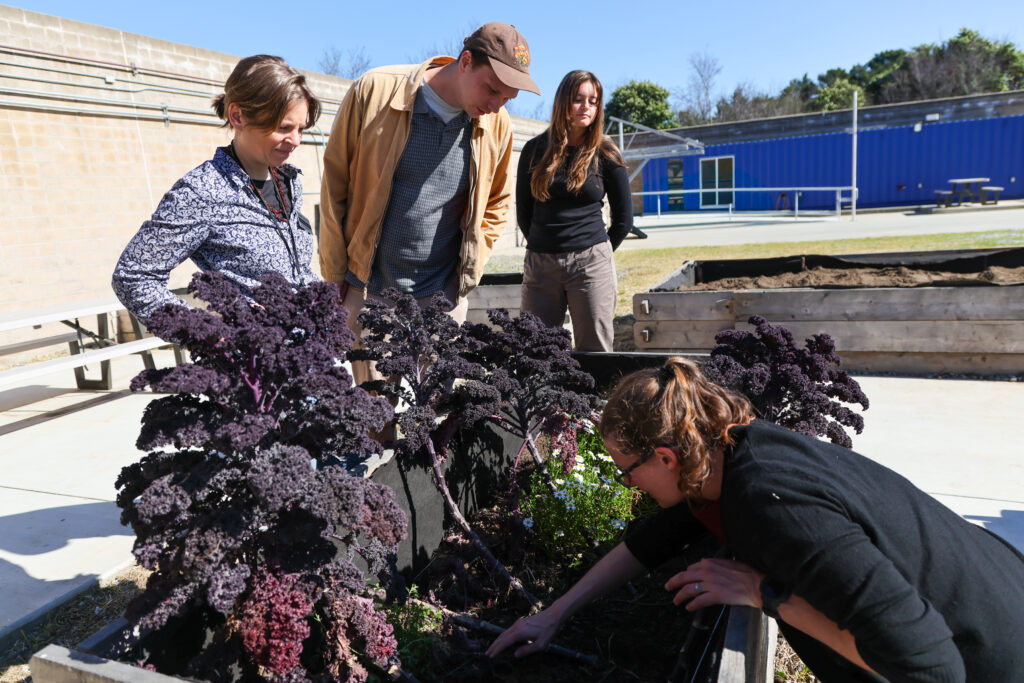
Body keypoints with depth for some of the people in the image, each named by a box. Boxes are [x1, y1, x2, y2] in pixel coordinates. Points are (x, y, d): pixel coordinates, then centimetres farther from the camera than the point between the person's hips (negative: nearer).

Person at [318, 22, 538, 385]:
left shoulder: (498, 125, -2)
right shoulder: (374, 92, -10)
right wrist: (333, 274, -1)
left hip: (443, 297, 2)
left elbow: (496, 205, 14)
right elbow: (335, 181, -2)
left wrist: (468, 273, 5)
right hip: (368, 290, -2)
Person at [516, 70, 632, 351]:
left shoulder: (605, 154, 3)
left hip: (590, 264, -1)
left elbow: (624, 218, 8)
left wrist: (597, 254, 10)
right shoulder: (535, 149, 6)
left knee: (594, 353, 2)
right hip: (539, 265, 2)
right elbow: (523, 211, 13)